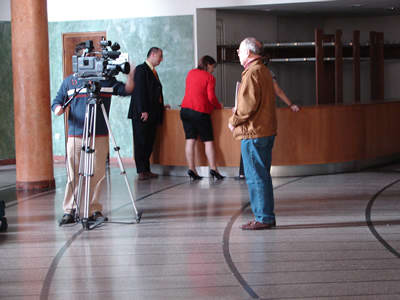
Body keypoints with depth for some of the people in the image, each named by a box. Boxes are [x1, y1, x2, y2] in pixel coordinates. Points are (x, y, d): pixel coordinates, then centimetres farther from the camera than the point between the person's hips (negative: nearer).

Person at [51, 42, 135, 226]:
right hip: (75, 135, -1)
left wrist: (130, 76, -10)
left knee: (97, 174, 2)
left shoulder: (106, 79, 10)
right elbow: (56, 102, 11)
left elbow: (126, 90, 7)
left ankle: (94, 210, 11)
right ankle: (69, 211, 1)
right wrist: (58, 109, -12)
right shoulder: (69, 82, 10)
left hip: (100, 136, 1)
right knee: (74, 175, -3)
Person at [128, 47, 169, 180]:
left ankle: (146, 170, 12)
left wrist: (161, 106, 15)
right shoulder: (141, 69, -8)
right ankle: (141, 172, -3)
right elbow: (140, 91, -16)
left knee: (149, 143, 8)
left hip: (152, 114, 9)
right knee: (141, 143, -5)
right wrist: (143, 111, -21)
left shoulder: (153, 72, 20)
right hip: (142, 114, -9)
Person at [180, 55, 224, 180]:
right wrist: (219, 106, 8)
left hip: (185, 109, 5)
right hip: (200, 111, -5)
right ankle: (213, 169, -3)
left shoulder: (191, 73, 14)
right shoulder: (209, 77, -4)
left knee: (190, 140, 3)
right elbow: (211, 97, -10)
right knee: (208, 141, 1)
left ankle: (191, 169, 0)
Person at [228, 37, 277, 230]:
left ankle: (263, 218, -2)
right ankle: (267, 217, 19)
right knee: (262, 175, 14)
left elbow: (249, 104, -22)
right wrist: (238, 120, 17)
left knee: (255, 176, -5)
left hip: (253, 133, -10)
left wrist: (234, 121, -8)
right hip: (267, 131, 10)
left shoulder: (252, 73, -14)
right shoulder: (264, 71, 18)